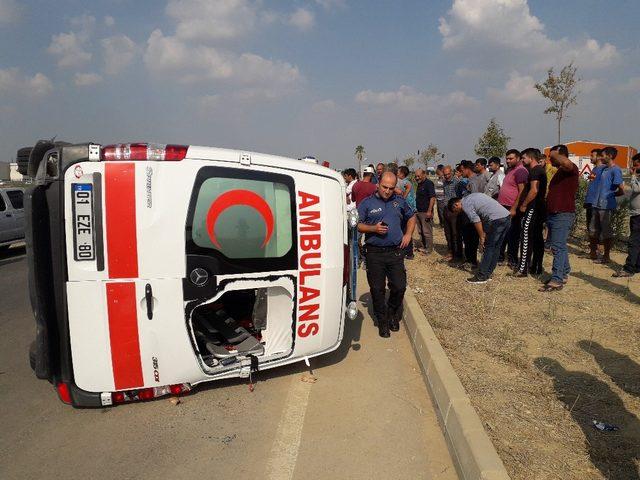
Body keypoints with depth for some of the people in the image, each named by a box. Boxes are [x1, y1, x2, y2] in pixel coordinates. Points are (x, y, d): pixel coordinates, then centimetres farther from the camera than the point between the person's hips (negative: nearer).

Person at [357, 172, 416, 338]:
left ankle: (393, 314, 30)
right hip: (375, 253, -2)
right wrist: (374, 228, -15)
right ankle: (383, 322, 21)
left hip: (395, 251, 2)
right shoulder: (367, 203, 0)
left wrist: (408, 234, 10)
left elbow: (411, 217, 24)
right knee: (377, 289, 4)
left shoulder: (399, 201, 10)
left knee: (399, 286, 2)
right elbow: (357, 225, 0)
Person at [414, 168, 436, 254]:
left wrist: (429, 211, -22)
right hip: (418, 211, 9)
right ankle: (424, 247, 24)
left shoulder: (429, 183, -12)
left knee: (427, 231, -3)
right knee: (420, 231, 14)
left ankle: (429, 249, 6)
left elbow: (432, 198, -18)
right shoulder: (419, 184, 15)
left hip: (425, 212, -9)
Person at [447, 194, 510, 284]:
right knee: (496, 247, 14)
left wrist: (482, 238, -2)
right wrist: (485, 233, 17)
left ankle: (481, 277, 3)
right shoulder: (471, 197, 24)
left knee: (488, 248, -2)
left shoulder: (465, 204, -4)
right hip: (507, 216, 9)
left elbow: (476, 221, -10)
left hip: (497, 219, -9)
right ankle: (488, 273, 22)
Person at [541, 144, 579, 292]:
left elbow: (566, 162, -36)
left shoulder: (571, 169, -9)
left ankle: (556, 280, -14)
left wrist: (555, 154, -16)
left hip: (563, 214, -10)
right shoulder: (559, 171, 22)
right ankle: (564, 273, 25)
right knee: (559, 246, 15)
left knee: (558, 247, -13)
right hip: (553, 214, 10)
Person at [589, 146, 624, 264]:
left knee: (606, 232, 1)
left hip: (606, 206, -9)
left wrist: (610, 195, -2)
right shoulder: (603, 169, 13)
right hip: (597, 204, 9)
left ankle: (606, 256, 11)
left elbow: (621, 190, -17)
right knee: (593, 230, 15)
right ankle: (593, 253, 27)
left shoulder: (615, 170, -13)